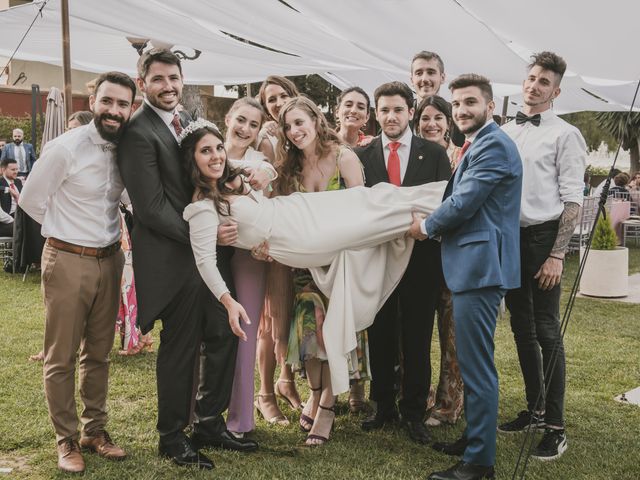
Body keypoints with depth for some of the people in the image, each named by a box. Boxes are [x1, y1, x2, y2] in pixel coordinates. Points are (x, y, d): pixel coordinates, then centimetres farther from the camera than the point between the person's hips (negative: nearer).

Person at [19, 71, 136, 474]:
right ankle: (67, 439, 18)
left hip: (109, 259, 5)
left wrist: (104, 232, 8)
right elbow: (31, 200, -5)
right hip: (68, 261, -5)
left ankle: (95, 430, 29)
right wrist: (69, 231, 2)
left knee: (99, 353, 15)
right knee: (61, 357, 4)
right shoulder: (66, 148, -14)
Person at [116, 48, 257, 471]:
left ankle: (210, 423, 27)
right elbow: (152, 208, -18)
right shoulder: (139, 133, -14)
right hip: (174, 257, -8)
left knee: (223, 336, 11)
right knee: (181, 348, 3)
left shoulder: (189, 121, 13)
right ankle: (172, 437, 21)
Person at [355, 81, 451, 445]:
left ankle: (414, 412, 17)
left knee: (417, 339, 5)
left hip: (421, 256, -1)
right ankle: (384, 406, 25)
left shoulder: (435, 154, 4)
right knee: (380, 336, 10)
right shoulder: (361, 156, 6)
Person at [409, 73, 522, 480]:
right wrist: (434, 225, 9)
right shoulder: (480, 145, 20)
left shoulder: (493, 145, -14)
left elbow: (464, 204, -18)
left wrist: (426, 227, -4)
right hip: (475, 264, 11)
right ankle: (475, 436, 33)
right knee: (473, 362, 19)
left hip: (480, 266, -11)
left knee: (477, 366, -6)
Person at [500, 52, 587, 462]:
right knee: (521, 329, 14)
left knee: (547, 332, -2)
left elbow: (573, 201, -9)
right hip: (509, 236, 6)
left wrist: (557, 255, -14)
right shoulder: (504, 133, 12)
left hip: (543, 237, -6)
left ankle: (555, 427, 6)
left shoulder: (565, 135, -5)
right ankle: (534, 409, 28)